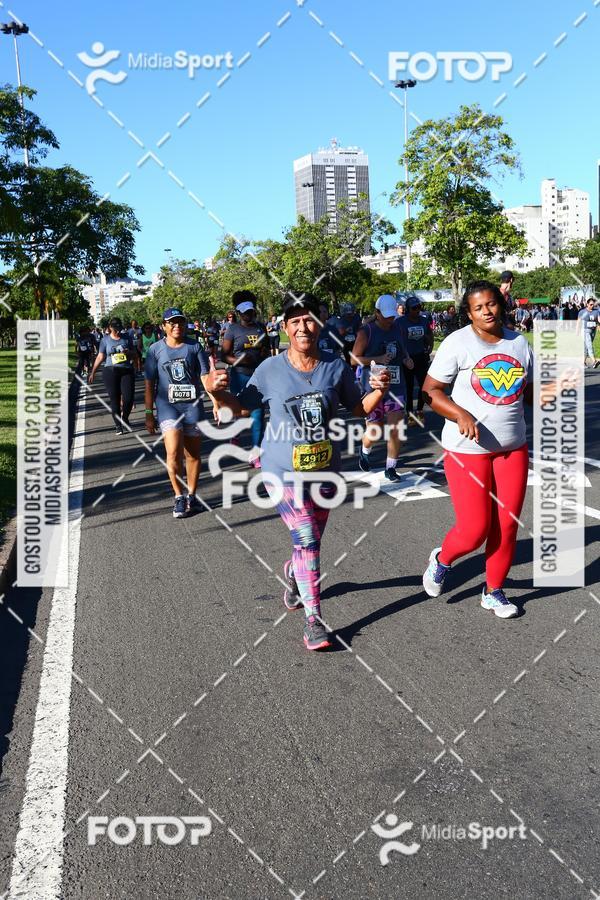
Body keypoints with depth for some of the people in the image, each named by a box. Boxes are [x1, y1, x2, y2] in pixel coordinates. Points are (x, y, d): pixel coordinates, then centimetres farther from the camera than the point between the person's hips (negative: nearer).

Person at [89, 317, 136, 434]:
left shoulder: (126, 338, 8)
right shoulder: (105, 340, 5)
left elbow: (134, 354, 14)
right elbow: (100, 357, 9)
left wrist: (129, 352, -9)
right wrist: (93, 372, 8)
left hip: (126, 370, 1)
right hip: (110, 372, -1)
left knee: (128, 397, -8)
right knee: (114, 399, 0)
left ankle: (125, 418, 20)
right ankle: (118, 425, 9)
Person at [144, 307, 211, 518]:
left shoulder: (194, 346, 3)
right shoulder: (155, 349, 2)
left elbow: (205, 376, 2)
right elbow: (150, 384, 5)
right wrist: (149, 414, 4)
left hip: (193, 405, 2)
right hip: (167, 406, -1)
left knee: (193, 453, 8)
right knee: (173, 452, -16)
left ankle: (191, 496, 24)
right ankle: (178, 497, 1)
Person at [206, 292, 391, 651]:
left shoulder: (336, 366, -4)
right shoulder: (271, 369, -7)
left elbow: (358, 408, 6)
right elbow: (242, 406, 2)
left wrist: (378, 392, -13)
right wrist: (217, 392, -16)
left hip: (325, 469, 3)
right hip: (284, 471, -3)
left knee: (311, 540, 16)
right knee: (307, 540, -12)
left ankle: (293, 572, 51)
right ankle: (313, 618, 0)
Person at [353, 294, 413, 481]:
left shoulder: (398, 330, 9)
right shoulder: (366, 332, -7)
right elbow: (354, 358, -7)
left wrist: (407, 360, 3)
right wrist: (378, 359, -20)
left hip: (396, 387, 4)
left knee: (396, 430, -3)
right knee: (373, 431, 4)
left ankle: (390, 468, 11)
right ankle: (365, 451, 39)